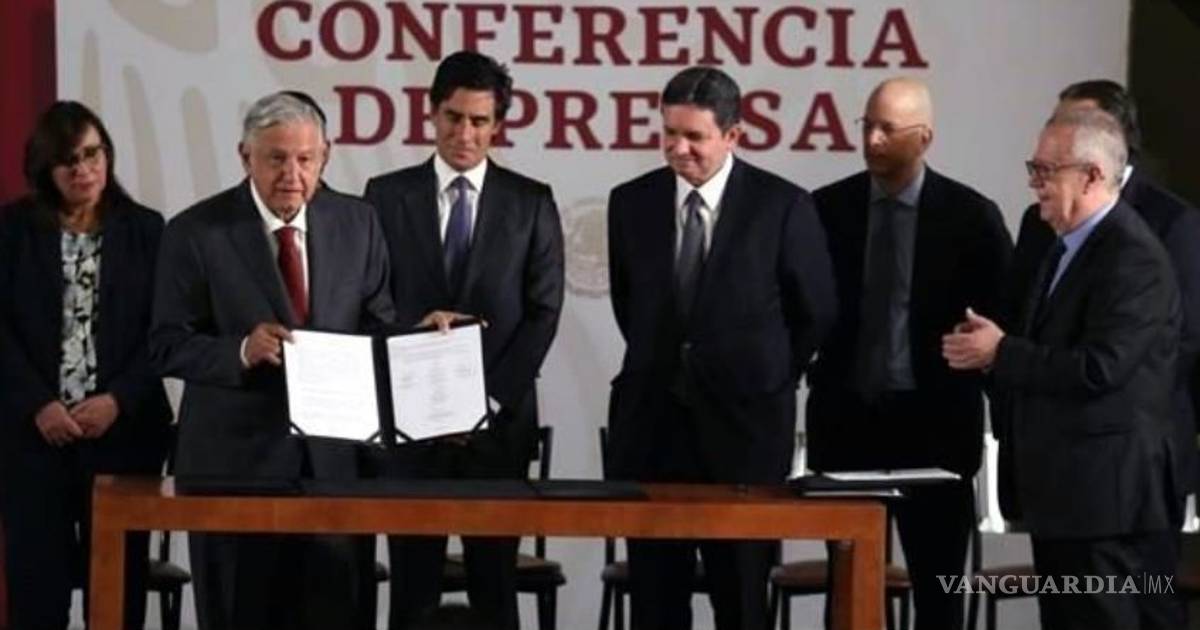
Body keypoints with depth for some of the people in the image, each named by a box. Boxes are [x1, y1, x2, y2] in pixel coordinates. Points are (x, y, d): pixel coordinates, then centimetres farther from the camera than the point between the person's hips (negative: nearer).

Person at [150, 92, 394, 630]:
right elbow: (169, 347, -6)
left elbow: (380, 325, 11)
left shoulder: (356, 223, 6)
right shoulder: (196, 233, -5)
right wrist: (242, 351, -23)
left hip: (333, 457, 3)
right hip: (235, 458, -2)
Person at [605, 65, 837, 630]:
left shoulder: (782, 206, -6)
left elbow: (815, 311, 5)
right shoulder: (631, 202, 3)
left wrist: (767, 377, 10)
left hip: (744, 425, -3)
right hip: (652, 420, 3)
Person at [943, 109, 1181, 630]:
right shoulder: (1043, 234, 11)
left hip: (1102, 487, -10)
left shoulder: (1135, 259, -18)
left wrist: (1000, 352, -18)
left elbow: (1099, 368, -26)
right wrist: (984, 340, 1)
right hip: (1053, 482, 10)